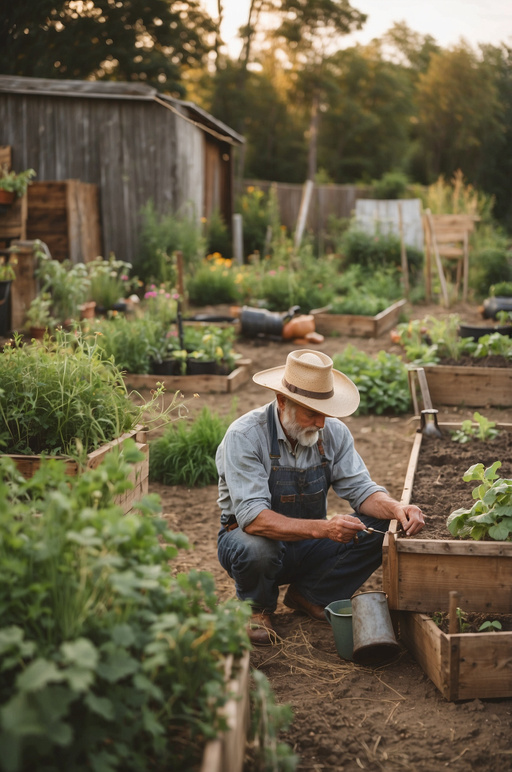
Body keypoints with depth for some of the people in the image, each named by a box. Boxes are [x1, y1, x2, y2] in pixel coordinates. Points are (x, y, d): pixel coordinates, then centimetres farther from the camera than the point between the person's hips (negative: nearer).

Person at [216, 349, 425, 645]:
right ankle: (258, 608, -2)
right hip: (254, 537, -4)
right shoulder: (245, 436, -25)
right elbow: (253, 518, -34)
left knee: (381, 528, -16)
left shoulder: (333, 432, -8)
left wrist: (396, 508, -30)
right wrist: (322, 528, -46)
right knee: (257, 548, -40)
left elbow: (360, 488, -7)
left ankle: (308, 595, 3)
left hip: (308, 543, 5)